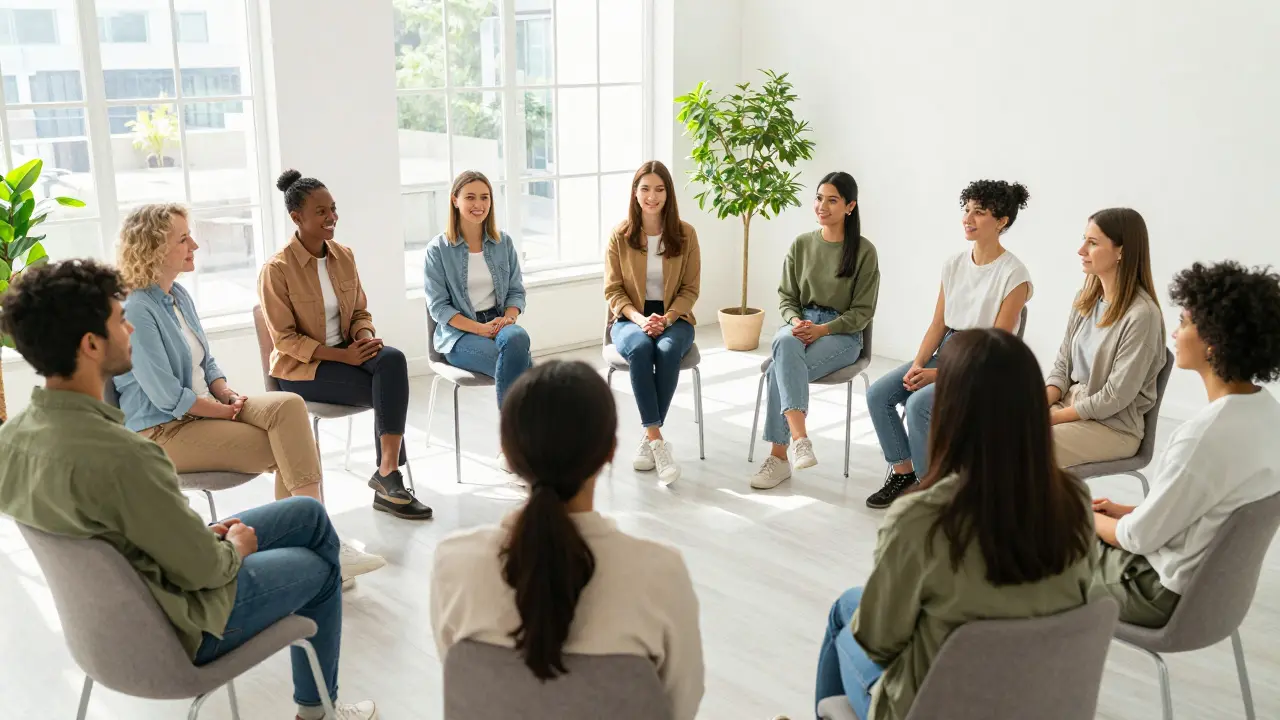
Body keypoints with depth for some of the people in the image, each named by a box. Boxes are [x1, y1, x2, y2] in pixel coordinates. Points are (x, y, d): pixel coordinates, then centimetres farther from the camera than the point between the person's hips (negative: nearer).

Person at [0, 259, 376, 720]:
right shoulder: (119, 454, -37)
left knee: (309, 513, 20)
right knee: (318, 570, 20)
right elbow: (205, 569, -26)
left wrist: (206, 533, 5)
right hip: (174, 628, -7)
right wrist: (235, 548, -4)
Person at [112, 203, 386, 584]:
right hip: (163, 431, -8)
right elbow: (166, 396, -20)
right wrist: (229, 410, -12)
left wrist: (229, 394, -1)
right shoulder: (135, 310, -17)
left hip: (207, 407, 8)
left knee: (289, 405, -18)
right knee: (287, 446, -20)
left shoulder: (179, 295, 11)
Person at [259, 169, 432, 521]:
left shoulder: (344, 256, 4)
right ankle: (387, 476, -9)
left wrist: (365, 338, -14)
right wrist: (344, 356, -23)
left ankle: (388, 473, -26)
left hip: (347, 349, 5)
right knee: (388, 390, -25)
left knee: (393, 360, -28)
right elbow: (285, 340, -14)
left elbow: (360, 312, 11)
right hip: (300, 367, -5)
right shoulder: (276, 269, -13)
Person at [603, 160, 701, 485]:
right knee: (640, 348, -35)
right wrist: (639, 318, -17)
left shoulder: (685, 234, 1)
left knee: (667, 350, -34)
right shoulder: (619, 235, 1)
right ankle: (658, 441, -37)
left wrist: (666, 318, -15)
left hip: (673, 318, 0)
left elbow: (690, 289, 2)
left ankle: (648, 440, -25)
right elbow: (612, 290, 0)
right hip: (630, 318, 0)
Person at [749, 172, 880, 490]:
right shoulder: (801, 244, 8)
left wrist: (823, 329, -17)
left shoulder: (864, 251, -3)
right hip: (799, 324, 3)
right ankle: (800, 438, -45)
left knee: (780, 370, -32)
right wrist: (795, 322, -10)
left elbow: (862, 311, -4)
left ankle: (778, 456, -26)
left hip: (843, 333, -3)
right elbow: (786, 296, 12)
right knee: (785, 344, -37)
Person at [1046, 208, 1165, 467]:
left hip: (1114, 426, -7)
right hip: (1071, 403, 7)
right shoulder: (1086, 298, 5)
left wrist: (1051, 418, -15)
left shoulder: (1141, 315, -19)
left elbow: (1116, 397, -19)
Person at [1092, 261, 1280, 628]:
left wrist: (1089, 518, -2)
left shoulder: (1204, 436, -33)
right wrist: (1124, 511, 10)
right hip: (1216, 576, 8)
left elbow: (1140, 537, -21)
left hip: (1168, 596, -8)